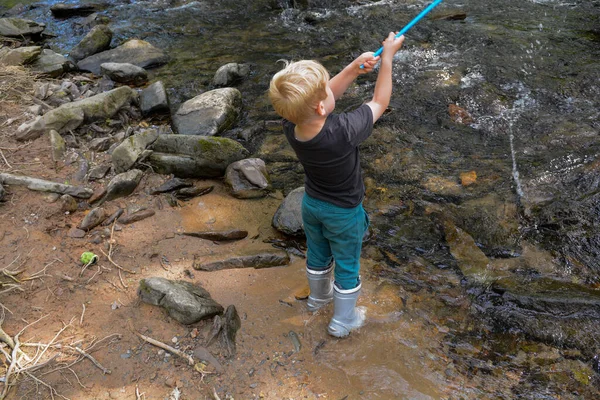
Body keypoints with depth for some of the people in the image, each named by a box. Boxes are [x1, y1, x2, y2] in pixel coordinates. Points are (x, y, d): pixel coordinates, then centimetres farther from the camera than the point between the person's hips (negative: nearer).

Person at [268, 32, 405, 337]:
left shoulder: (291, 126, -26)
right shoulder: (342, 132, -41)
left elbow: (326, 96, -7)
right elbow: (379, 103, -22)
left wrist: (354, 68, -17)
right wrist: (387, 57, -14)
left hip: (312, 204, 5)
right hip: (343, 214, -5)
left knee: (318, 256, 30)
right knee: (347, 267, 20)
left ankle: (318, 297, 56)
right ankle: (343, 320, 40)